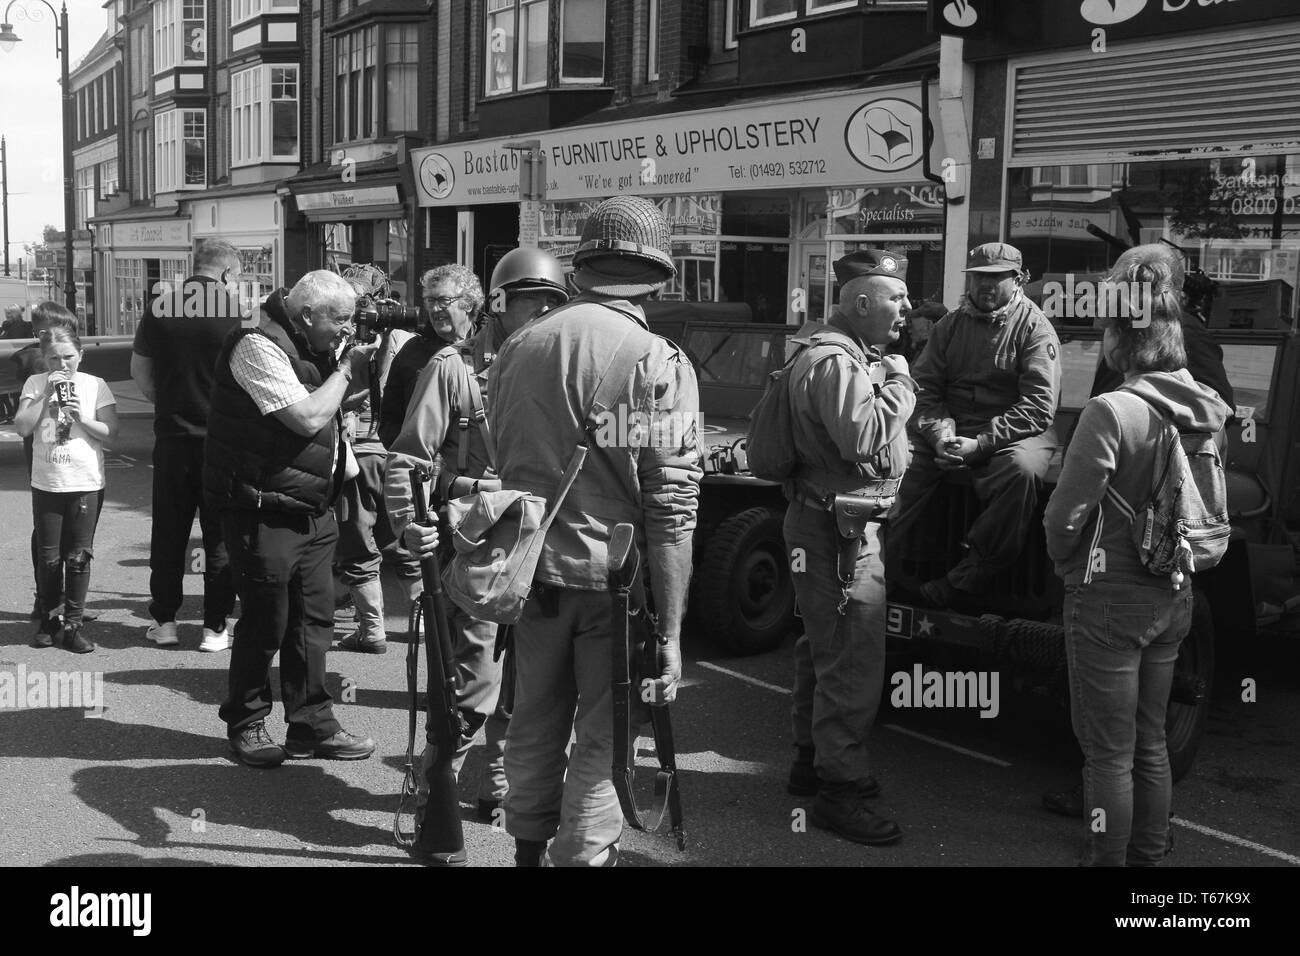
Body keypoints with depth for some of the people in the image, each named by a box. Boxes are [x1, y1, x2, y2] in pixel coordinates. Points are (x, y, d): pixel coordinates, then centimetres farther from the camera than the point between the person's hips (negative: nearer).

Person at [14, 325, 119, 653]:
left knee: (78, 557, 2)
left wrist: (82, 418, -18)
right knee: (49, 557, 8)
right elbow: (22, 427, -7)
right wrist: (46, 394, -13)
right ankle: (50, 620, 22)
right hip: (46, 484, 1)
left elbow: (111, 432, -3)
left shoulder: (95, 385, -1)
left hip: (86, 484, -1)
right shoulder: (35, 384, 3)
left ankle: (73, 624, 11)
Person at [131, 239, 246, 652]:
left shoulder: (160, 304, 1)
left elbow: (139, 369, 6)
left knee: (169, 529, 14)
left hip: (172, 433, 3)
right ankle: (215, 627, 10)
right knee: (220, 533, 7)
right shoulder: (234, 306, -10)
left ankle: (164, 621, 21)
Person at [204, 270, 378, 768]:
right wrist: (346, 368, -13)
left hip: (311, 512, 9)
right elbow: (308, 417, -25)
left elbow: (327, 413, 18)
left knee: (314, 619, 10)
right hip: (264, 514, -8)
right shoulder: (257, 346, -18)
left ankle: (312, 727, 20)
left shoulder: (308, 347, 11)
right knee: (265, 623, 4)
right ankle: (246, 725, 23)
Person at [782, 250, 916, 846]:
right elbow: (863, 437, -29)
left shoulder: (849, 354, 16)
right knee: (852, 662, -6)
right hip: (840, 527, -12)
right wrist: (899, 382, -17)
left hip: (829, 524, 12)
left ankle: (812, 761, 35)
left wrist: (890, 379, 8)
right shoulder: (836, 361, -19)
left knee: (824, 650, 21)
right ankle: (839, 791, 3)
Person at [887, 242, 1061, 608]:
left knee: (1021, 469, -37)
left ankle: (961, 583, -29)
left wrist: (980, 444, -22)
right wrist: (939, 434, -14)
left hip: (1016, 432, -4)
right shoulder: (951, 324, 11)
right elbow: (925, 386, 8)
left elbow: (1038, 406, -13)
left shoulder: (1034, 328, -4)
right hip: (952, 425, 4)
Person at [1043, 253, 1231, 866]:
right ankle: (1148, 856, 33)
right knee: (1150, 743, 20)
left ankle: (1107, 860, 16)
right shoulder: (1206, 410, 0)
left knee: (1108, 754, 5)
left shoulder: (1112, 412, -21)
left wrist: (1066, 564, 2)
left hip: (1111, 599, -7)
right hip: (1174, 597, 7)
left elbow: (1065, 516, -16)